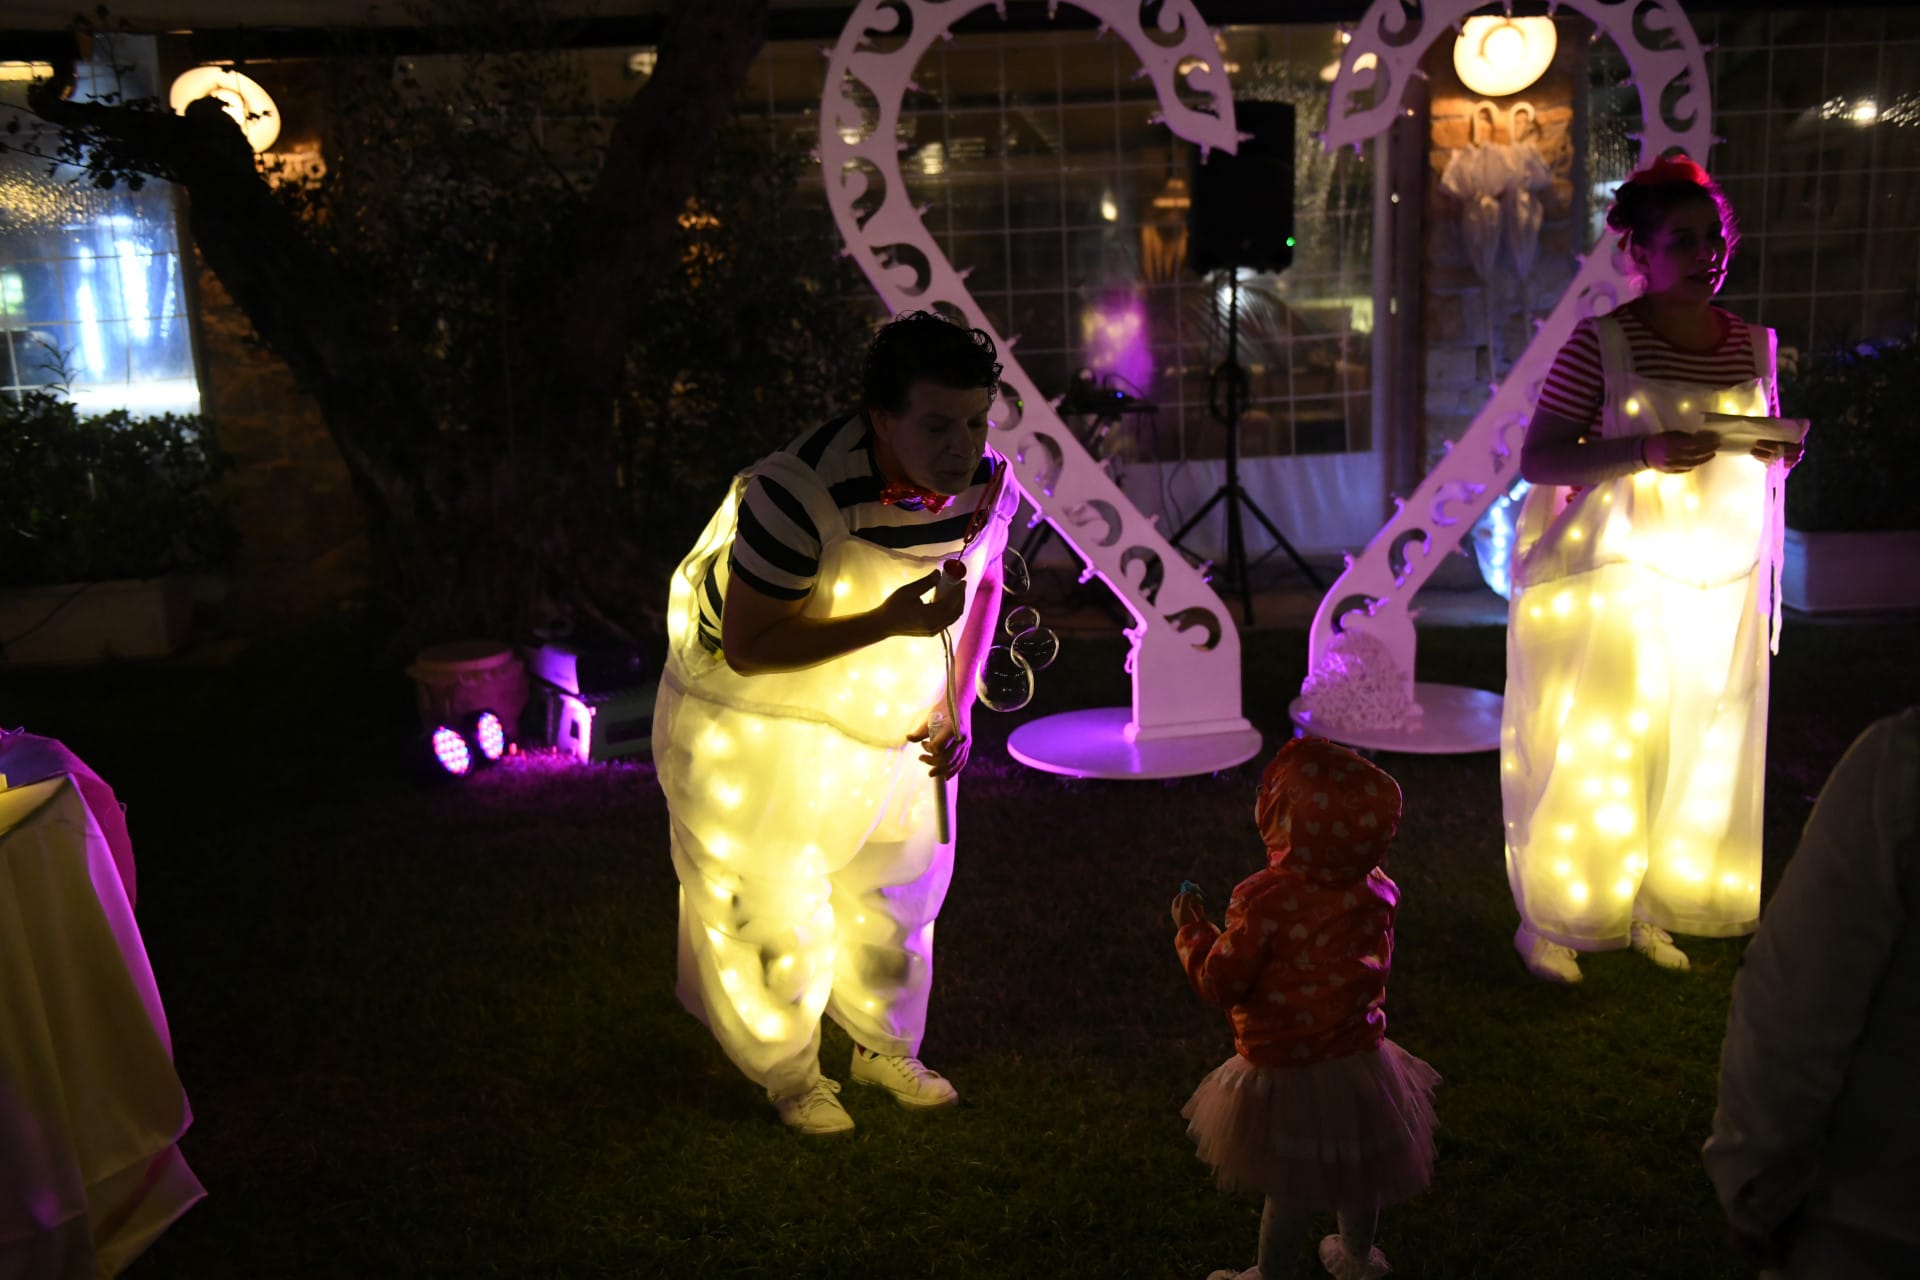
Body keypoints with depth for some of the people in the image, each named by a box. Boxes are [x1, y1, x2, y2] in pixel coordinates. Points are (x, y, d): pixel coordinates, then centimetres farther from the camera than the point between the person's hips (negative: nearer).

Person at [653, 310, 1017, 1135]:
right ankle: (789, 1074, 34)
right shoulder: (797, 494, -37)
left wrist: (958, 707, -2)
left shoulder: (984, 484, -16)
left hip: (889, 715, 6)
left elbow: (982, 584, 5)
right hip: (755, 719, -6)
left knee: (897, 890, 20)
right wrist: (890, 622, -40)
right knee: (772, 906, 7)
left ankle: (885, 1046, 45)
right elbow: (746, 647, -33)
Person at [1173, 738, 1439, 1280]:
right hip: (1360, 1063, 5)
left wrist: (1192, 930, -2)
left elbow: (1220, 985, -18)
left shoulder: (1264, 903, -28)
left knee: (1288, 1190, 14)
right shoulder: (1377, 893, -12)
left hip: (1284, 1071, -5)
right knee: (1358, 1175, 26)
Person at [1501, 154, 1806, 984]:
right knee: (1593, 753, -1)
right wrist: (1647, 451, -26)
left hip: (1722, 587, 6)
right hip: (1619, 582, -5)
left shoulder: (1753, 345, 8)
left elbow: (1770, 456, 19)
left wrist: (1781, 452, -5)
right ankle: (1550, 921, 15)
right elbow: (1536, 458, -13)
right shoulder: (1601, 341, -9)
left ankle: (1649, 910, 26)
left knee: (1696, 754, 10)